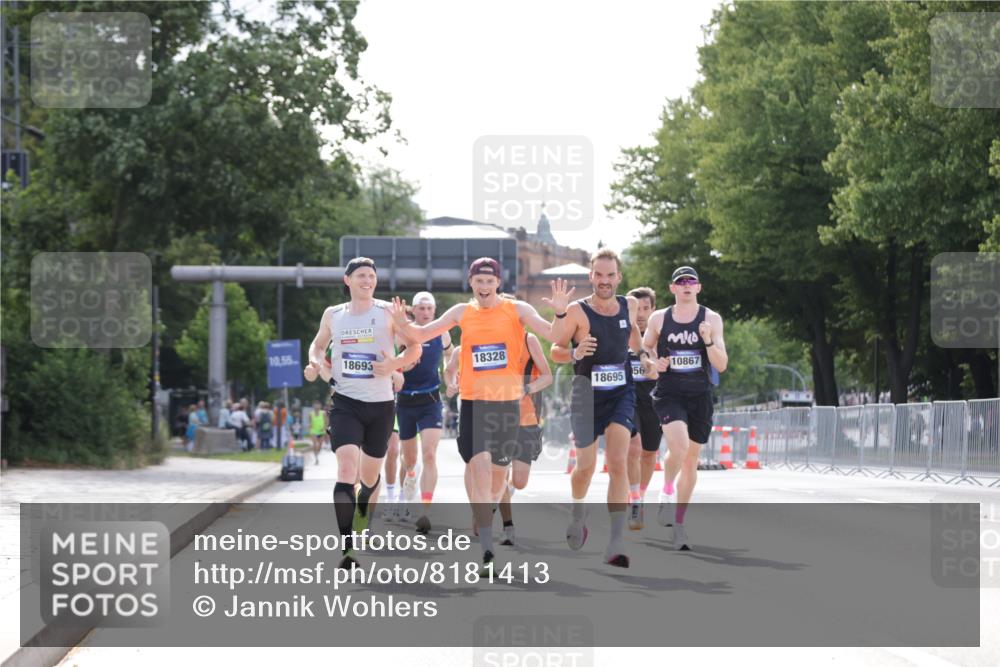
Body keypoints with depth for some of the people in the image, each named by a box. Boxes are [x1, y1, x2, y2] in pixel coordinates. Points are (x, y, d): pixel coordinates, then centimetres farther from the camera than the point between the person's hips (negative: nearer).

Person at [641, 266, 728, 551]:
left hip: (700, 396, 2)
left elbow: (721, 365, -1)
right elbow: (643, 351, 17)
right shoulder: (659, 319, 4)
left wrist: (709, 341, -18)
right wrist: (653, 363, -4)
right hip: (668, 393, -2)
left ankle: (678, 522, 21)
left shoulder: (711, 319, 2)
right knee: (679, 444, -28)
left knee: (691, 459, 8)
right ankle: (667, 493, -1)